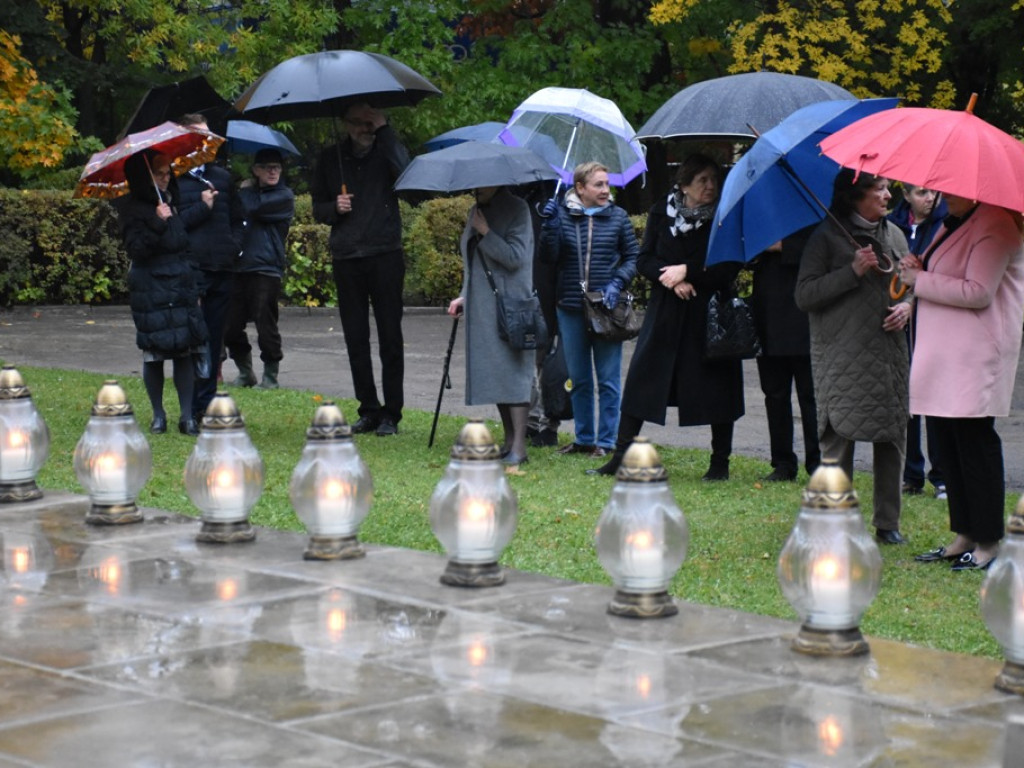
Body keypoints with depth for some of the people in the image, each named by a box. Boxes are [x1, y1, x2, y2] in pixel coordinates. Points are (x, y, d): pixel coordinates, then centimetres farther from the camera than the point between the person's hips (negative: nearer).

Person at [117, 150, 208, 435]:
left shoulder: (173, 203, 15)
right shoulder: (133, 210, -5)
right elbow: (135, 249, -15)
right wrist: (158, 223, -24)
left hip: (181, 286, 5)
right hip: (150, 291, -5)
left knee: (185, 350, -1)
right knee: (153, 352, -1)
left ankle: (187, 415, 1)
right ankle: (158, 415, 11)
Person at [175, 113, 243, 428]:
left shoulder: (222, 176, 19)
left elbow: (237, 218, 25)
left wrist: (235, 246, 9)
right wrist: (202, 207, -11)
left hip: (222, 270, 6)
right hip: (191, 269, -6)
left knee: (214, 340, 8)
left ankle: (206, 405, 14)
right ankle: (191, 412, -5)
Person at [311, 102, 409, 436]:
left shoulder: (385, 152, 2)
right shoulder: (332, 158, 12)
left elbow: (404, 169, -22)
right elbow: (317, 207, 17)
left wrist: (384, 128, -19)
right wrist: (335, 208, -5)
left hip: (385, 256, -4)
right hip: (346, 258, 4)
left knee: (390, 337, -3)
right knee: (356, 339, 6)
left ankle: (390, 414, 1)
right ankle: (369, 410, 15)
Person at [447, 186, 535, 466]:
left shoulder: (516, 209, -6)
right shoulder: (476, 211, 17)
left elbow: (515, 257, -16)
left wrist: (485, 232, -14)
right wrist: (464, 296, 18)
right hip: (481, 307, 8)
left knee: (513, 371, -10)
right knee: (493, 373, 7)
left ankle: (519, 447, -11)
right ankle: (509, 440, 13)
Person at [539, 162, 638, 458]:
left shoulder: (618, 217, 2)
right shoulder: (562, 215, 3)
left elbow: (632, 257, 5)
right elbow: (549, 257, -2)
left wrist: (617, 283, -10)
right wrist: (550, 224, -14)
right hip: (570, 309, 2)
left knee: (608, 379, 0)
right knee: (579, 379, 11)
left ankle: (606, 441, 8)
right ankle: (584, 438, 22)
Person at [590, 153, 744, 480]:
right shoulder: (661, 213, 5)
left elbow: (728, 270, -8)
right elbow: (645, 260, 3)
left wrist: (686, 273, -13)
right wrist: (672, 279, -13)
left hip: (708, 315, -2)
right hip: (665, 313, 2)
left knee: (716, 388, 2)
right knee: (641, 379, 0)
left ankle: (720, 462, 14)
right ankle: (621, 455, 6)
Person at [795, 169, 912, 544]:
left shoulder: (894, 234, 14)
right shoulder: (827, 236, -3)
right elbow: (804, 295, -8)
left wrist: (907, 305, -1)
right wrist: (853, 271, -16)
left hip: (889, 354, 5)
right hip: (841, 357, -5)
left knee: (891, 436, 4)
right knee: (839, 438, -6)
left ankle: (887, 521, 15)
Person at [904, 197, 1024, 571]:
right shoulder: (953, 224, 18)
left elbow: (978, 292, -20)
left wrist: (920, 280, -14)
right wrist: (920, 269, 7)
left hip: (976, 355, -10)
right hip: (942, 355, 10)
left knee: (974, 445, -6)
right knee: (949, 443, 11)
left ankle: (989, 543, -1)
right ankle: (963, 537, 17)